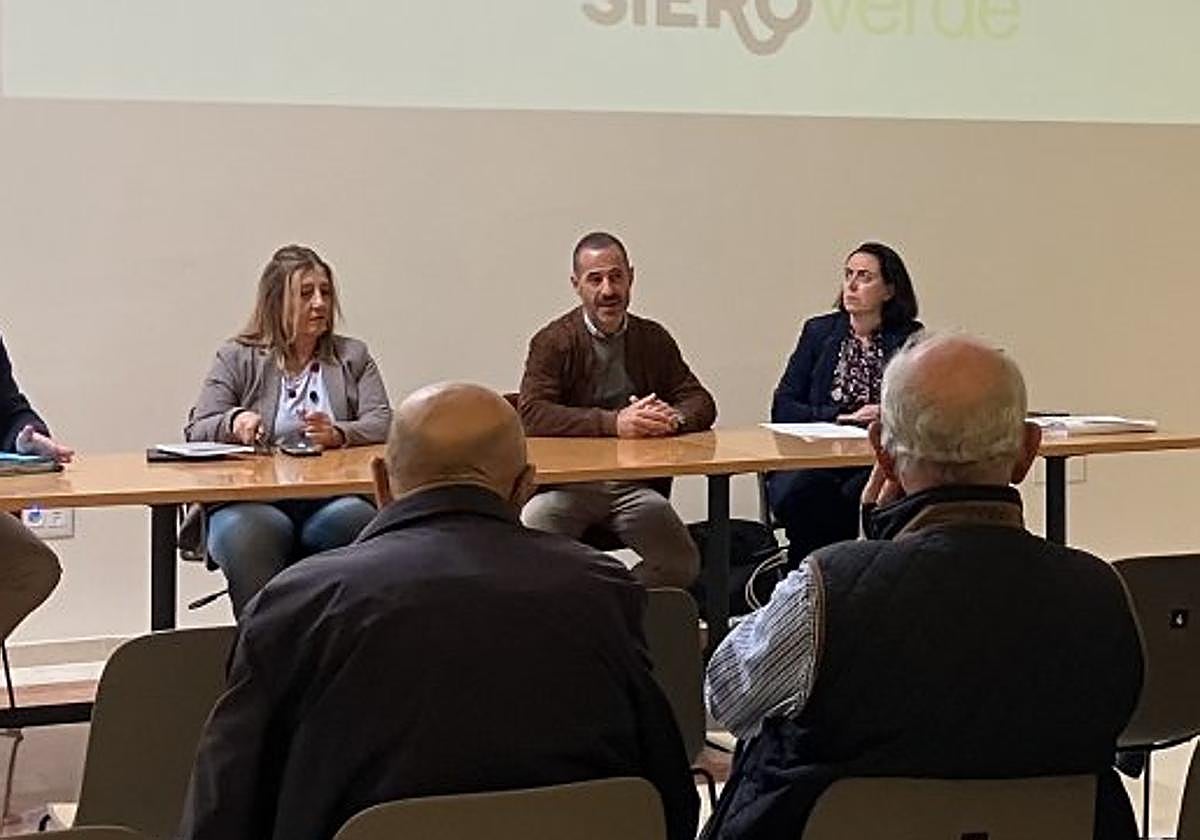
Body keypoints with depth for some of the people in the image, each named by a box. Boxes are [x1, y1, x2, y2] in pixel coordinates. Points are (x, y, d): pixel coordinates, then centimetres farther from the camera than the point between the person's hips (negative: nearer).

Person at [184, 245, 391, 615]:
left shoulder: (352, 357, 22)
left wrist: (337, 434, -14)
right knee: (250, 532, -38)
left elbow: (383, 425, 8)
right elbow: (196, 432, 9)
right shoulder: (237, 358, 17)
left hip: (330, 499, 1)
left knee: (354, 520, -36)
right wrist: (233, 423, -15)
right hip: (253, 499, -1)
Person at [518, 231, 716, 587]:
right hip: (567, 481, -4)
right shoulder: (554, 341, 0)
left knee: (682, 565, -18)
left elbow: (700, 402, 12)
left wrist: (673, 419, -13)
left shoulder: (653, 339, 14)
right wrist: (613, 423, -24)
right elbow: (532, 414, -14)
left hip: (635, 486, 4)